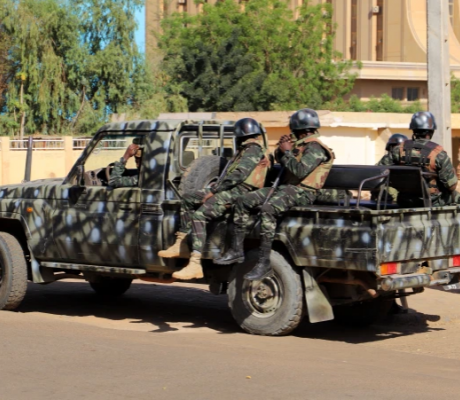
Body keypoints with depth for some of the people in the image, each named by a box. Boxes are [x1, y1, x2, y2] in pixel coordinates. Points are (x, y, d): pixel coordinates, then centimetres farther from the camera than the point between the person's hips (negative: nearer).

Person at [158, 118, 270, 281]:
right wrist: (214, 189, 12)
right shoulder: (249, 149, 24)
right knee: (188, 199, 15)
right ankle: (181, 245, 12)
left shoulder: (254, 150, -10)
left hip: (238, 193, -11)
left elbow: (238, 175, -20)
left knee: (199, 216, -27)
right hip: (230, 190, 11)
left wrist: (213, 190, -16)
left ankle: (195, 265, -35)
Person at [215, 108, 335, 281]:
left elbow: (300, 171, -24)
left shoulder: (315, 147, -10)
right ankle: (237, 250, -1)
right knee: (243, 202, -1)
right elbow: (283, 164, 31)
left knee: (267, 209, -36)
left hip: (301, 192, -10)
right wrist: (281, 149, 11)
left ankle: (264, 264, -36)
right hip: (285, 187, 10)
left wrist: (287, 152, -12)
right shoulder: (301, 145, 21)